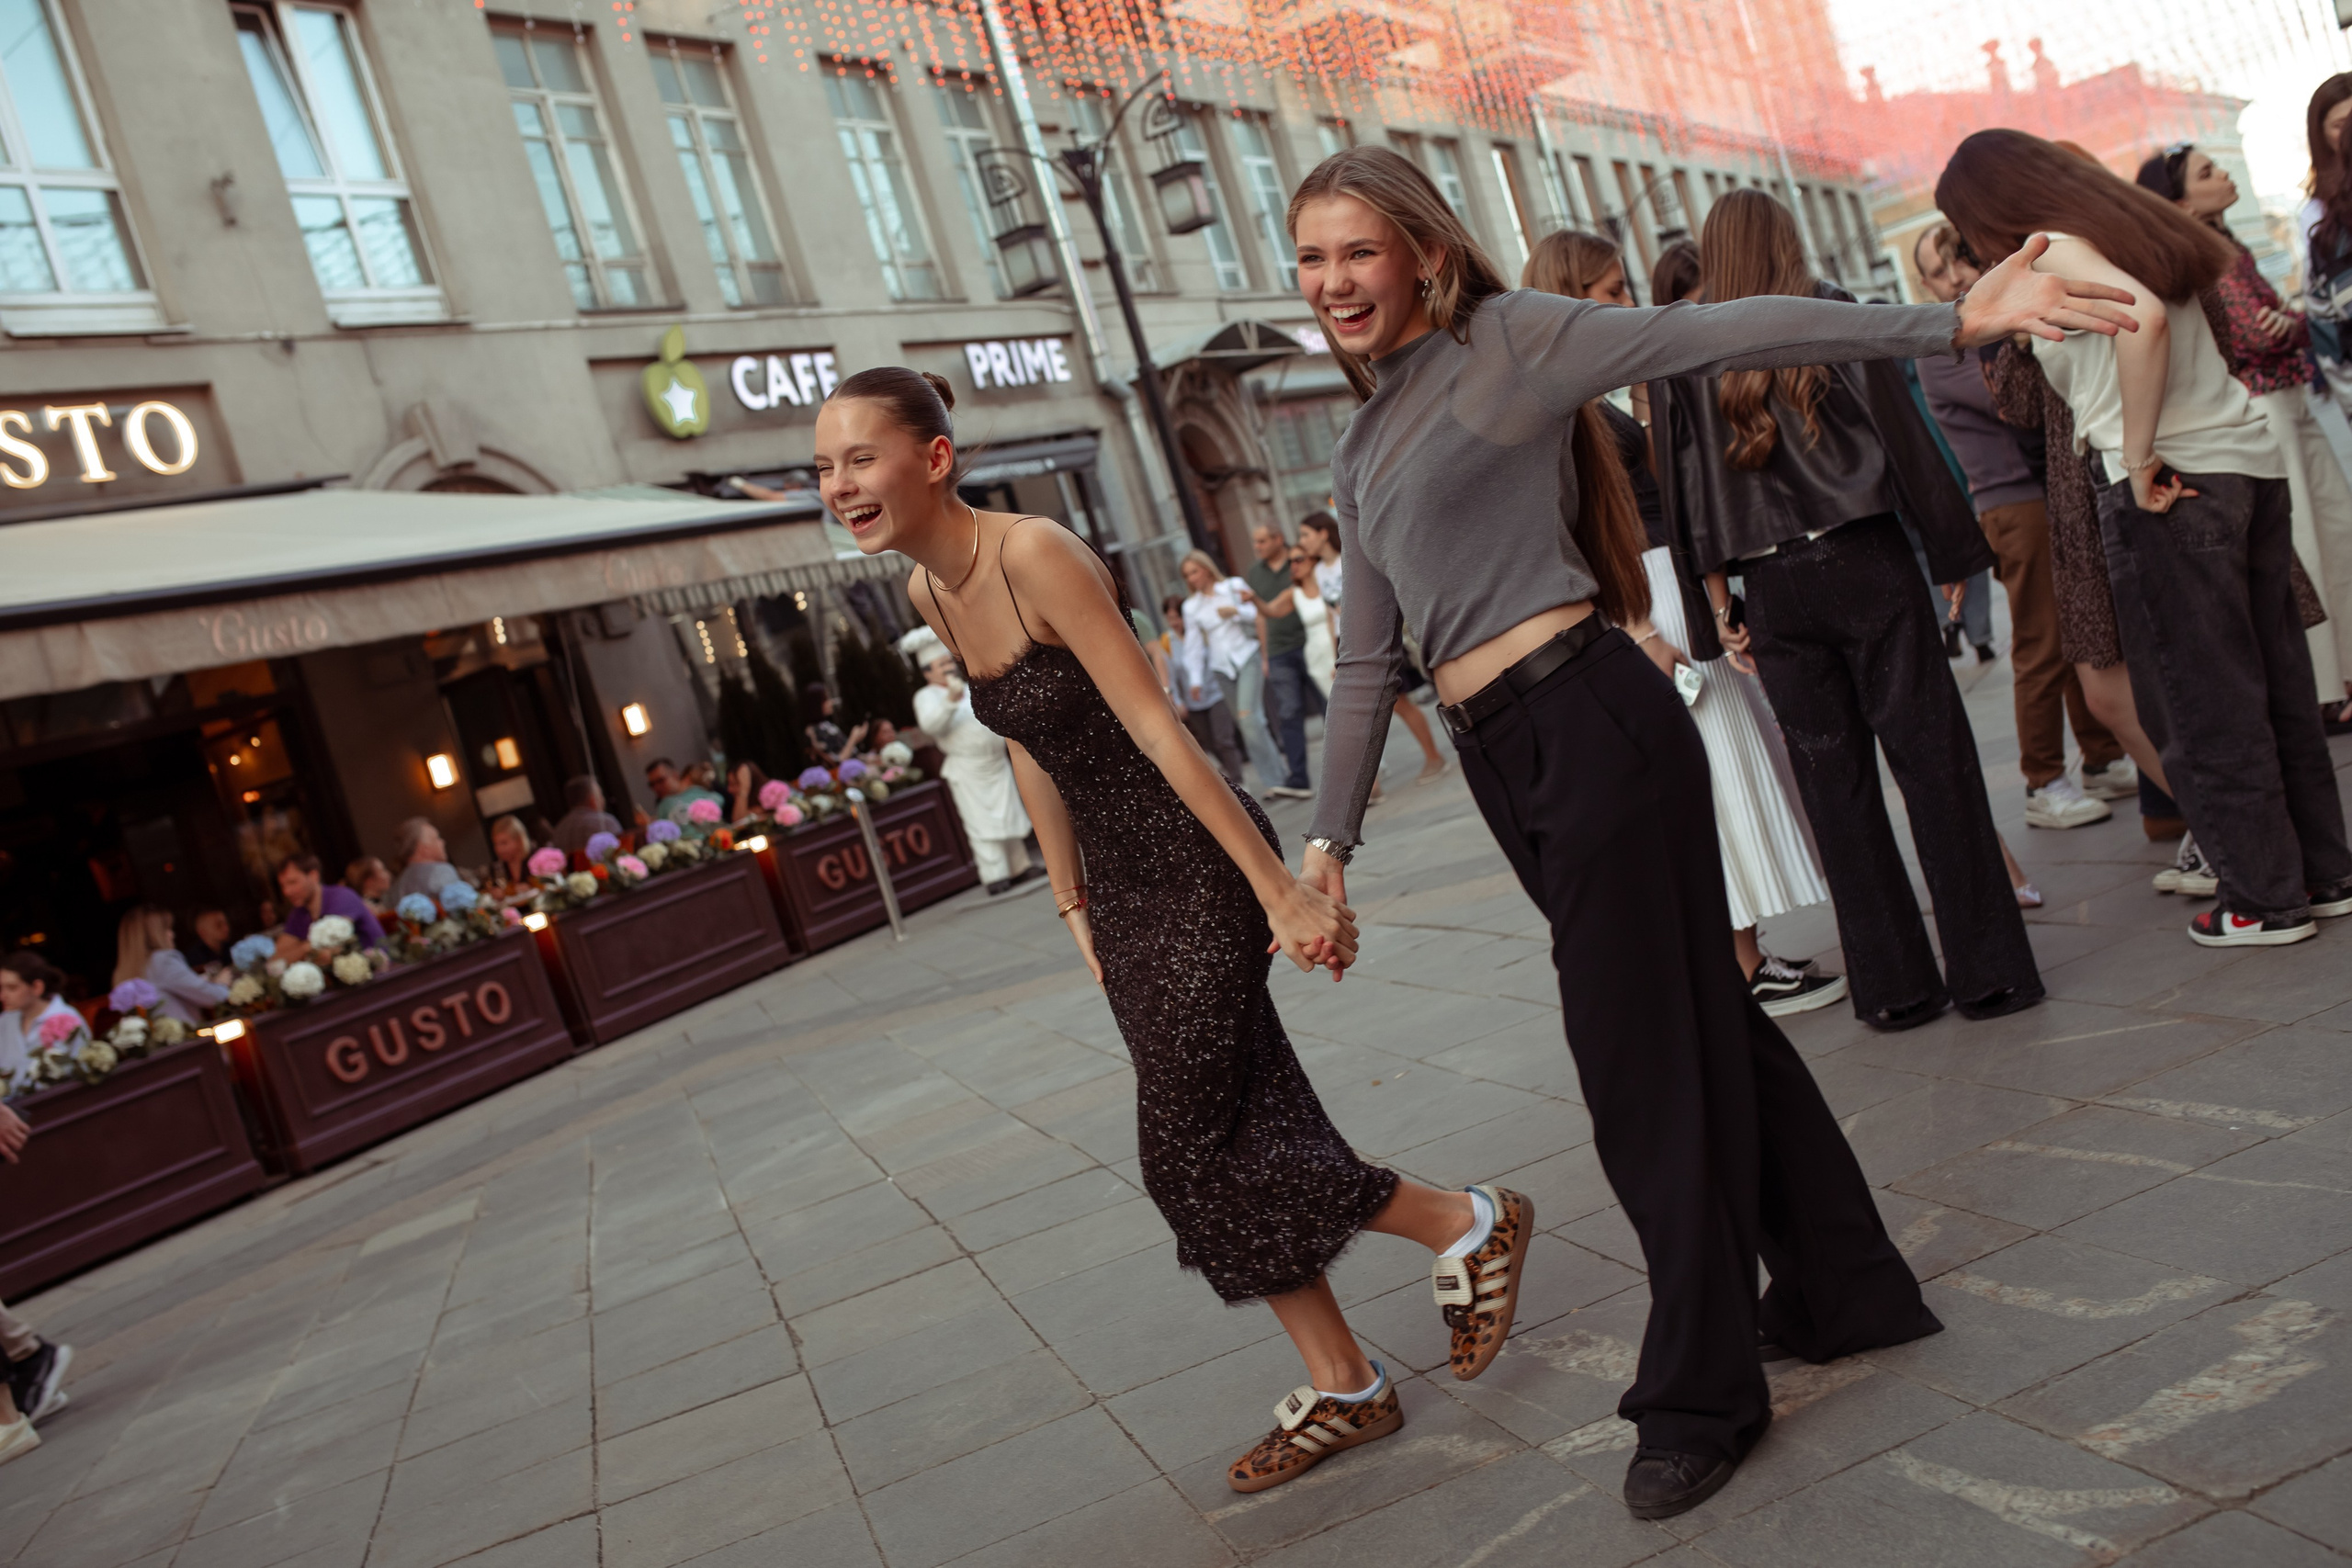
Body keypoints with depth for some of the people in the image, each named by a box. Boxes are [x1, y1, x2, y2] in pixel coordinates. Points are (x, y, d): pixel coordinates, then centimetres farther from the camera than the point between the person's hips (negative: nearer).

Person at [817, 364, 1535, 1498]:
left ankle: (1469, 1224, 14)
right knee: (1223, 1131, 11)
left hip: (1197, 861, -8)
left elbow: (1156, 729, -24)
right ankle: (1343, 1387, 25)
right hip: (1118, 878, 8)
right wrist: (1075, 908, 15)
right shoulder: (928, 591, 4)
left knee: (1191, 1147, -5)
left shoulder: (1034, 555, -21)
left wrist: (1279, 889, -22)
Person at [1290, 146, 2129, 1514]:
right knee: (1697, 1014, 16)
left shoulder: (1509, 336, -1)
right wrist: (1330, 839, 18)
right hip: (1506, 762, 8)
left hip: (1592, 723, -8)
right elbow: (1368, 661, 20)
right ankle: (1848, 1287, 33)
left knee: (1642, 1055, -1)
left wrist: (1950, 321, -19)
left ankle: (1702, 1393, 16)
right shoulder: (1362, 451, 19)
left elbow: (1723, 334, -11)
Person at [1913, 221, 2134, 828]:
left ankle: (2103, 761, 23)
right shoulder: (1939, 348, -5)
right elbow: (2008, 398, -18)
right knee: (2042, 647, -4)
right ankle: (2043, 785, 4)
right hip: (2015, 501, -6)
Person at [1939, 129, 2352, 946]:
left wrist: (2139, 456, -19)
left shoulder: (2052, 249, -8)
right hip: (2250, 461, 8)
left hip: (2170, 486, -8)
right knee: (2277, 684, 15)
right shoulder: (2136, 228, 17)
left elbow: (2144, 318, -26)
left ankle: (2265, 900, 11)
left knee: (2202, 704, 2)